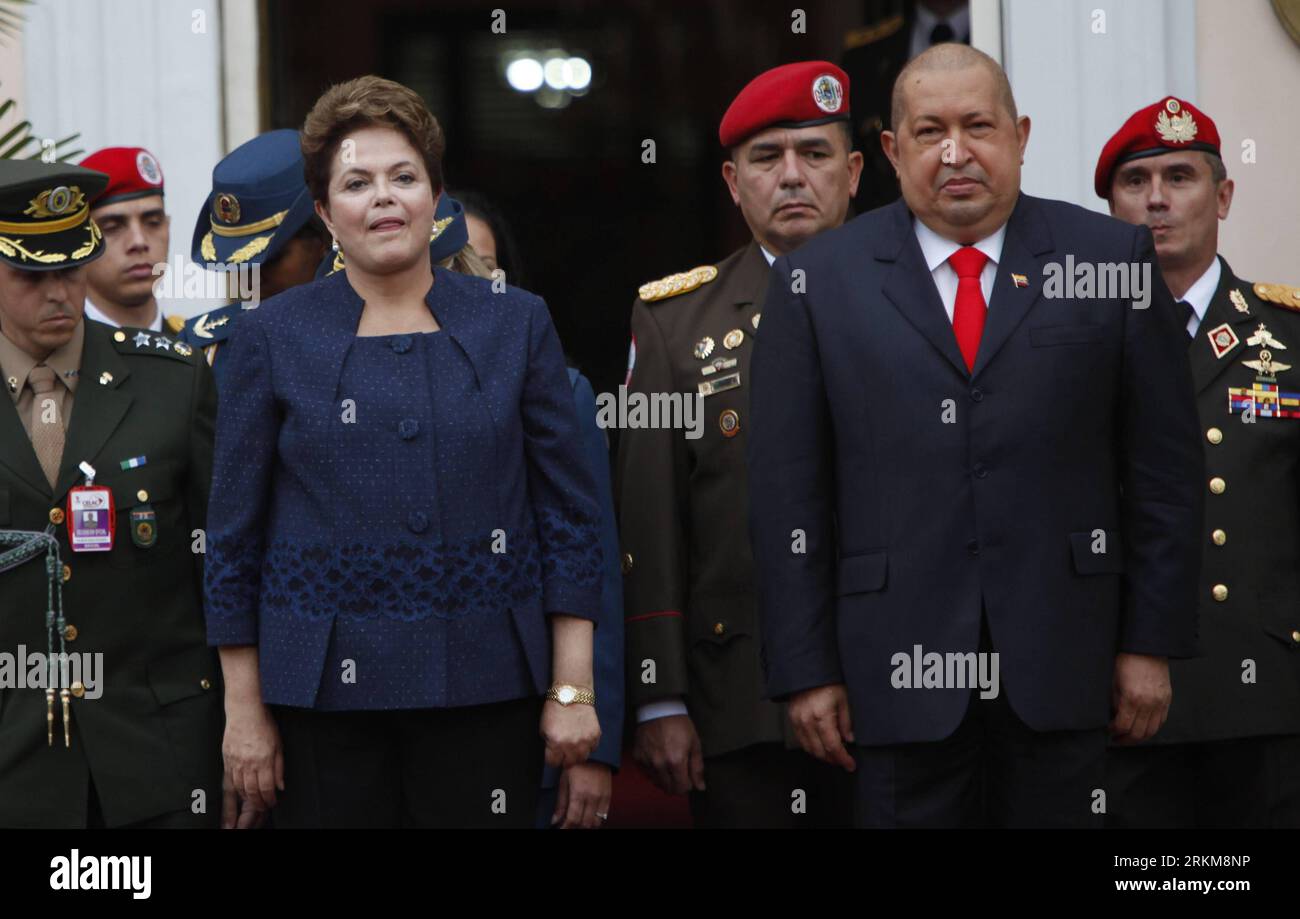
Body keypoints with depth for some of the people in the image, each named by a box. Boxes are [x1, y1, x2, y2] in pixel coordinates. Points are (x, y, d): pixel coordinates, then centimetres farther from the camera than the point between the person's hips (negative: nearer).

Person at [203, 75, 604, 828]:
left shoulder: (517, 324, 5)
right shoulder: (273, 336, 3)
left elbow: (569, 513, 5)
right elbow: (235, 533, 5)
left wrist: (572, 689, 0)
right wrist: (245, 710, 2)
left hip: (486, 684, 1)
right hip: (324, 694, 0)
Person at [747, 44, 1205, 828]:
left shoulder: (1110, 259, 5)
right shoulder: (818, 282, 4)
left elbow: (1164, 465, 5)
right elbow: (789, 490, 3)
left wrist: (1152, 643, 1)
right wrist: (807, 669, -1)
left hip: (1060, 662, 0)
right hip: (900, 667, 0)